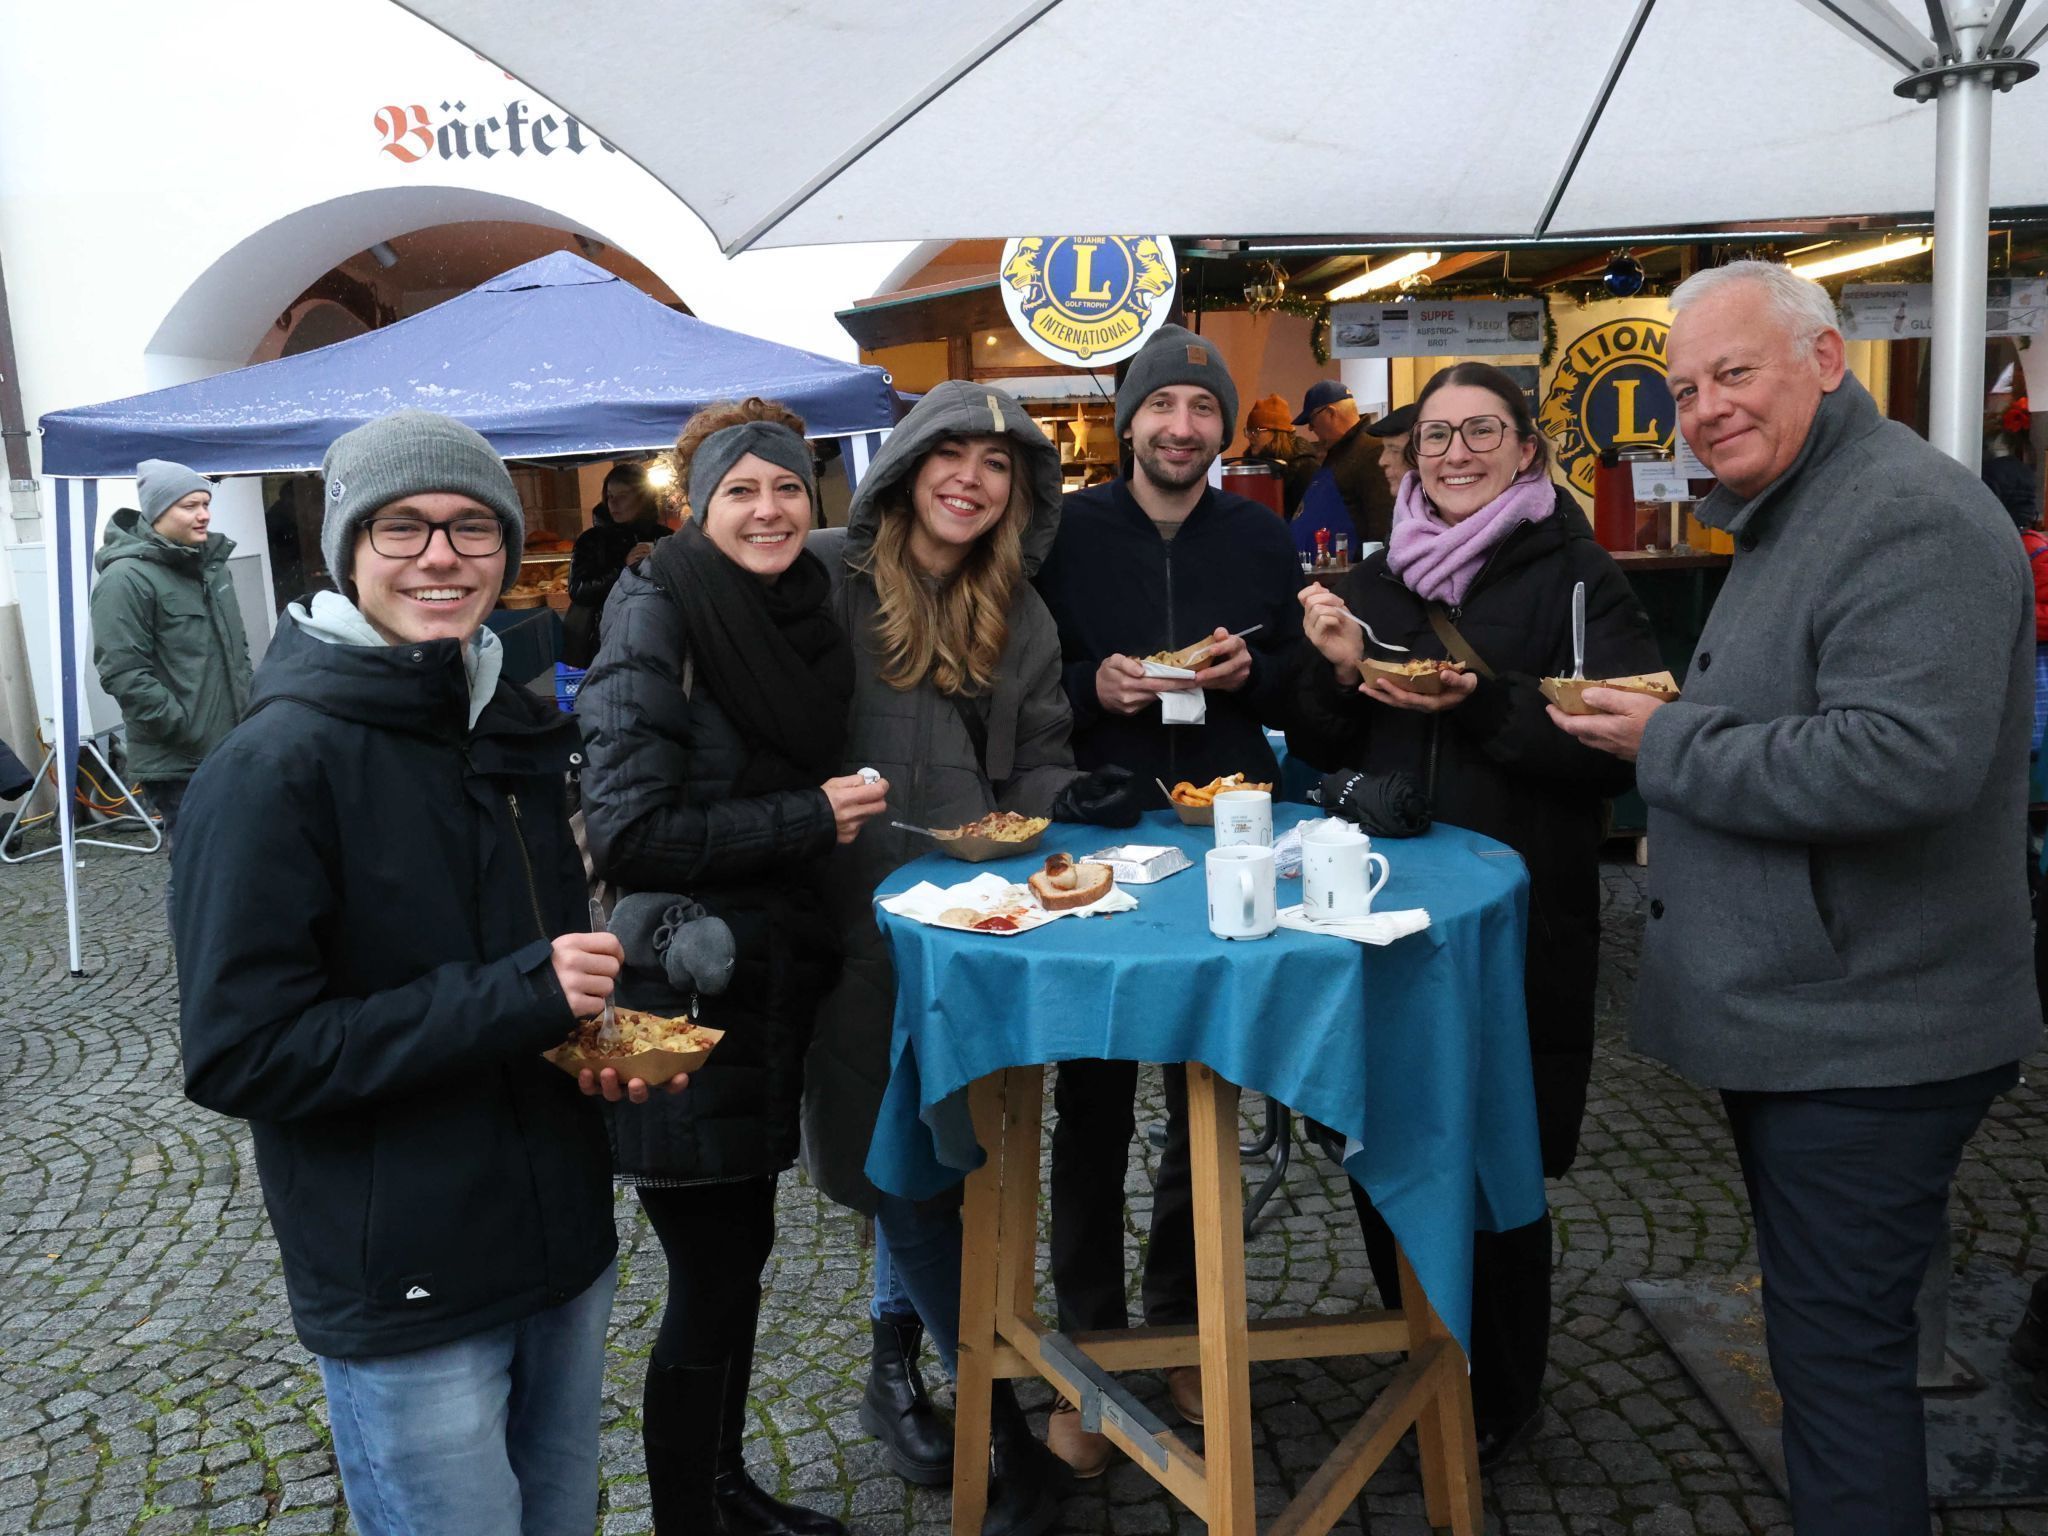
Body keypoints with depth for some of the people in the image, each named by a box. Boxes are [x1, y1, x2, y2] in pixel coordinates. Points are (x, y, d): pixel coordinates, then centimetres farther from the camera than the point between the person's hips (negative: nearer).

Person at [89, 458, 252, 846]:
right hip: (178, 763, -8)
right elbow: (124, 675, -20)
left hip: (232, 751, 8)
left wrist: (249, 708, 15)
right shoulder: (127, 578, -13)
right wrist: (191, 733, -18)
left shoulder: (212, 563, 14)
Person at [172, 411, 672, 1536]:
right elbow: (238, 1056, -19)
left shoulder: (514, 727, 5)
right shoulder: (277, 766, -17)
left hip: (565, 1240, 7)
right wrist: (514, 999, -25)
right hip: (406, 1300, -7)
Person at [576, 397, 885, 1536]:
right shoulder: (659, 618, -15)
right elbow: (628, 834, -22)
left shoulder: (802, 614, 7)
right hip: (684, 994, -8)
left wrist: (852, 805, 3)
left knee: (744, 1247, 20)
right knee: (710, 1283, 3)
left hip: (774, 977, 8)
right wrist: (810, 818, -18)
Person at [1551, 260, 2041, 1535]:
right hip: (1801, 1016, 11)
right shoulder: (1792, 518, 16)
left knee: (1839, 1345, 0)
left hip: (1862, 1035, -11)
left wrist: (1670, 744, -21)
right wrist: (1678, 720, 7)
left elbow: (1902, 759, -31)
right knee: (1824, 1324, 23)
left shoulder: (1909, 516, -19)